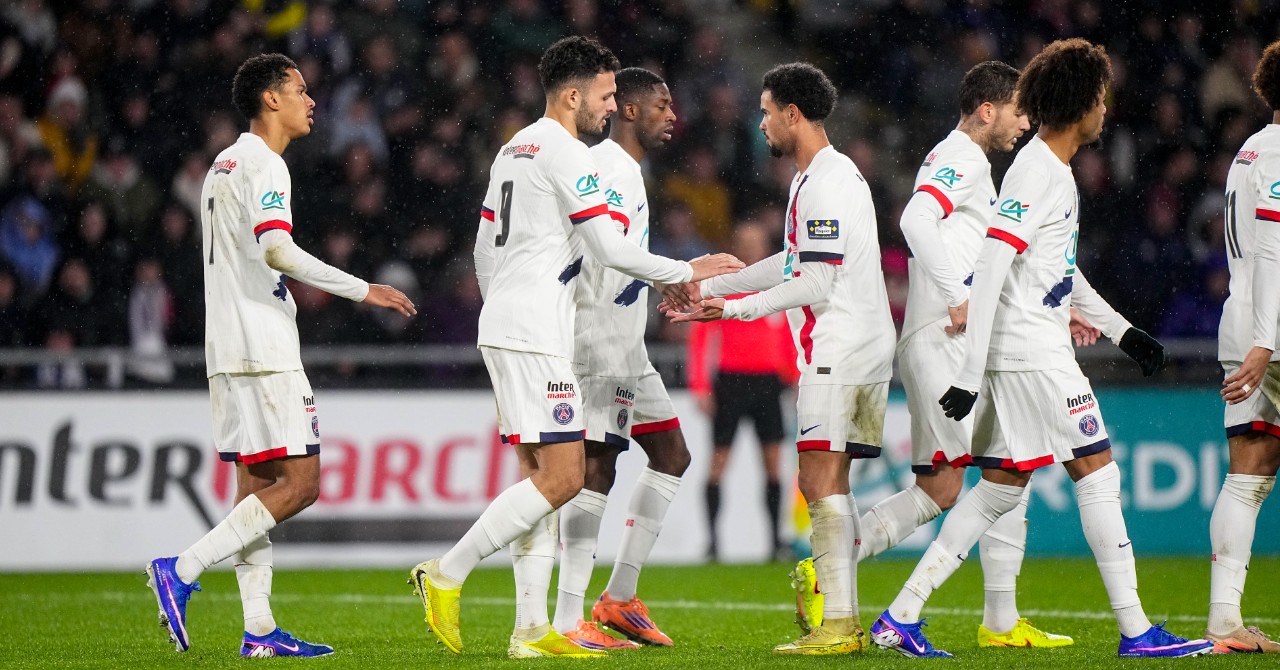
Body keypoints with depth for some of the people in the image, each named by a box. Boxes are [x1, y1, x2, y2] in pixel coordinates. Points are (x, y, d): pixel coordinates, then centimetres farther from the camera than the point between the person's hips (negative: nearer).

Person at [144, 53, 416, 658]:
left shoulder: (223, 166, 20)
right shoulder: (264, 165, -10)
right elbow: (276, 250, -23)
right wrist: (362, 290, -21)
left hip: (228, 351, 10)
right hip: (264, 352, -10)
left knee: (256, 485, 8)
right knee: (300, 482, -10)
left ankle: (259, 629, 5)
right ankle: (182, 571, -14)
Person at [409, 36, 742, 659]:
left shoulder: (513, 150, 17)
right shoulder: (566, 153, -11)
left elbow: (485, 248, 22)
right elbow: (609, 248, -14)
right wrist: (685, 273, -4)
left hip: (502, 327, 10)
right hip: (535, 334, -10)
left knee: (540, 475, 9)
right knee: (561, 478, -10)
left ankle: (532, 629, 5)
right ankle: (446, 575, -9)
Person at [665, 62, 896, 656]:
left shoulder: (826, 184, -14)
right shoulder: (822, 176, 19)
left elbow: (816, 283, -18)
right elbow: (795, 263, 28)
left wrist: (735, 308, -13)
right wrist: (710, 287, 29)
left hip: (839, 352, -10)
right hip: (861, 349, 10)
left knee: (820, 481, -12)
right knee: (829, 483, 11)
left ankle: (838, 625, -16)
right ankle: (845, 619, 12)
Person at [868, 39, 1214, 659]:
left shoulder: (1054, 171, 17)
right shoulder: (1037, 173, -14)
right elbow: (989, 270, -21)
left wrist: (1120, 330, 30)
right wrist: (970, 373, -24)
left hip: (1028, 353, 10)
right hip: (1033, 355, -10)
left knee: (1000, 487, 8)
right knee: (1097, 473, -6)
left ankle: (900, 615, 7)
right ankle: (1135, 631, -4)